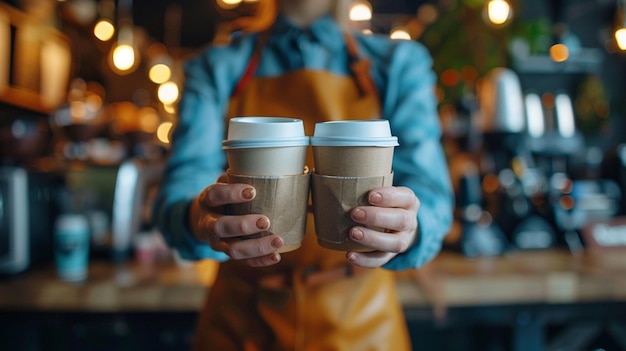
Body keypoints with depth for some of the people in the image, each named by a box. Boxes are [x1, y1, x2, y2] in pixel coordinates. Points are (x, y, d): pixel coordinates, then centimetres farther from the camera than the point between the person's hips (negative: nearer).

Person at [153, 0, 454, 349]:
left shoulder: (402, 63, -2)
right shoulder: (215, 69, -1)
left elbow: (428, 191, -14)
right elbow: (182, 186, -14)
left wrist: (406, 229, -36)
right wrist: (198, 219, -37)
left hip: (359, 322, 1)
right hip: (242, 322, 0)